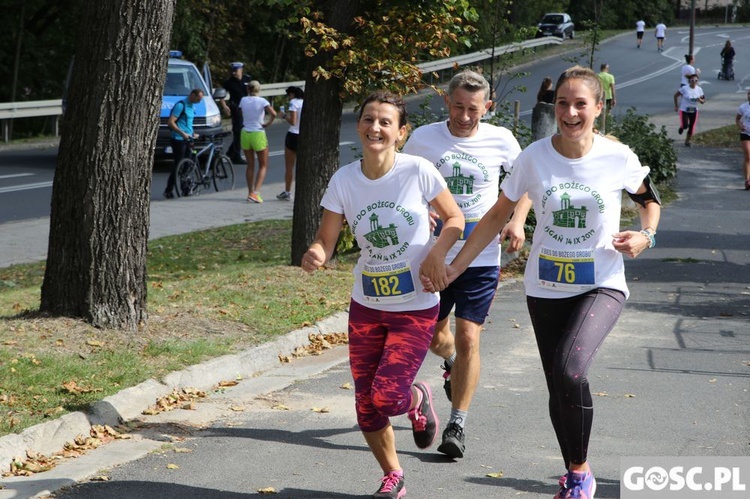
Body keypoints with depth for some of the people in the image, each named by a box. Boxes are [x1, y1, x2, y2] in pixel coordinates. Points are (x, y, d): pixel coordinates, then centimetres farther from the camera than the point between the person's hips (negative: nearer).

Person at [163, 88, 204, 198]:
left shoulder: (192, 106, 16)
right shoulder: (181, 105, -12)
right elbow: (170, 122, -18)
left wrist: (192, 134, 15)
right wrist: (182, 133, -25)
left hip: (187, 139, 9)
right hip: (179, 140, -9)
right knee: (178, 165, -9)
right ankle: (169, 190, -5)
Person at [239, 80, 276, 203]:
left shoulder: (243, 100, -1)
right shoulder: (262, 101, -10)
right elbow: (273, 113, -22)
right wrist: (268, 123, -6)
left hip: (245, 134, 4)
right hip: (258, 134, -4)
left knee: (250, 165, 15)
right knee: (263, 166, 7)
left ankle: (250, 193, 15)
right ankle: (255, 192, -8)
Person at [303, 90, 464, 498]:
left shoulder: (417, 171, -13)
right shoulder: (344, 180, -6)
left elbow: (454, 218, -1)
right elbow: (326, 240, -5)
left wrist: (436, 253, -19)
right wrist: (315, 255, -28)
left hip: (416, 308, -3)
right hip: (366, 305, 3)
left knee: (386, 395, -16)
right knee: (366, 406, 5)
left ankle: (417, 401, 22)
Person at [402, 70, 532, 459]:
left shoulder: (501, 141, -3)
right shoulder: (423, 138, -4)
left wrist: (518, 221, -2)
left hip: (482, 257, -1)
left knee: (467, 337, -8)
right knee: (434, 337, 13)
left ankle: (457, 425, 2)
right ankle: (453, 365, 50)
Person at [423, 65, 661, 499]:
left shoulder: (619, 158, -9)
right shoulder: (534, 157, -7)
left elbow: (650, 200, 11)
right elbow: (498, 216, 3)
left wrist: (646, 236, -9)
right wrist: (454, 267, 0)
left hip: (602, 286, -3)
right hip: (546, 287, 3)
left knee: (570, 370, -26)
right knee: (559, 388, 8)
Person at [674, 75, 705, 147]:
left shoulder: (699, 89, -5)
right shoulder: (684, 89, -17)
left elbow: (703, 101, 4)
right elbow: (675, 95, -5)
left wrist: (700, 100, -19)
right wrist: (676, 106, -4)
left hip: (694, 111, 4)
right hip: (684, 110, -4)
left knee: (691, 128, 4)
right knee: (685, 126, -19)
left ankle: (687, 141, 27)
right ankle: (682, 127, 20)